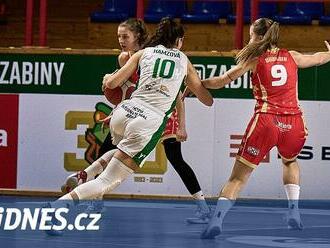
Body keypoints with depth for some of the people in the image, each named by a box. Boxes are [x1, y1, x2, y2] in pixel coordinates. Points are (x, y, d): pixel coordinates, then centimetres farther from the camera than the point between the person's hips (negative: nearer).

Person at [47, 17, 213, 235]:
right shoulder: (183, 60, 17)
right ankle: (61, 204, -24)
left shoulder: (144, 53, 16)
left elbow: (112, 83, 10)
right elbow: (208, 100, 24)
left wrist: (107, 78, 32)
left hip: (125, 112, 3)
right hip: (151, 122, -3)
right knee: (108, 182, -4)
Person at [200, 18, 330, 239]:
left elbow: (223, 81, 1)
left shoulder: (254, 59, 5)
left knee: (239, 176, 0)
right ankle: (294, 213, 21)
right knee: (290, 162, 34)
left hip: (266, 122, -3)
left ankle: (216, 221, -17)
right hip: (294, 123, 3)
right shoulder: (292, 57, 14)